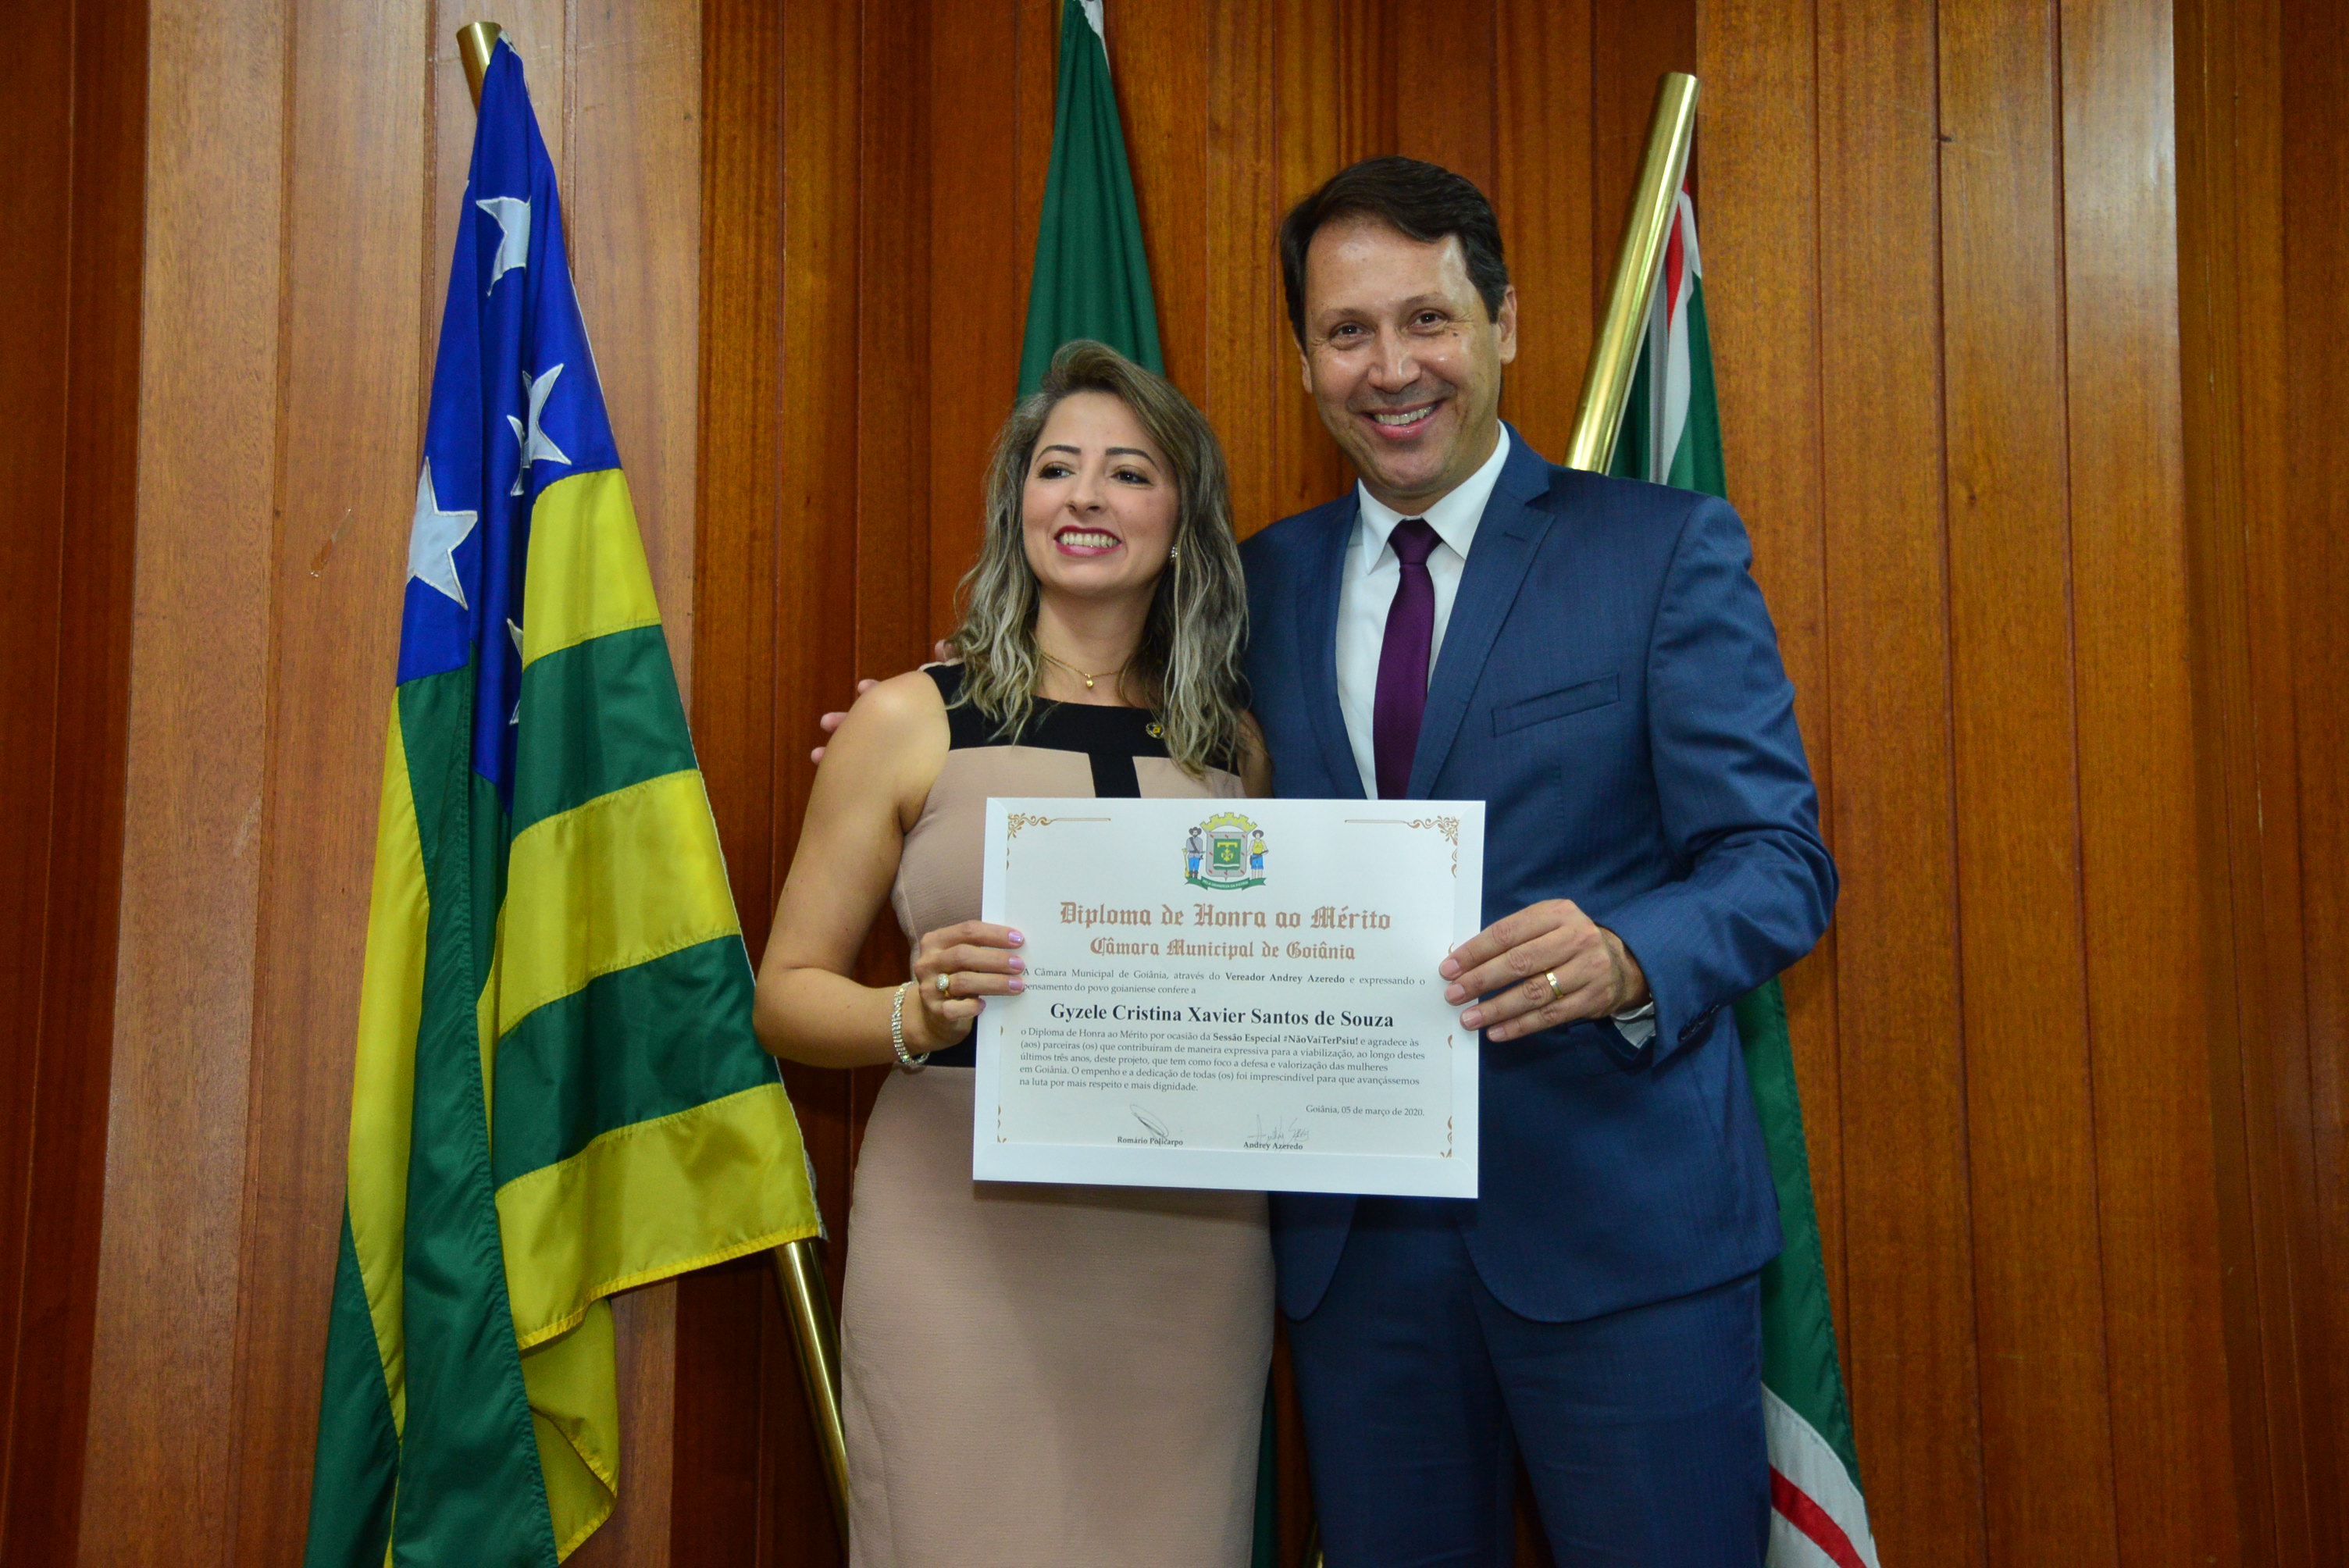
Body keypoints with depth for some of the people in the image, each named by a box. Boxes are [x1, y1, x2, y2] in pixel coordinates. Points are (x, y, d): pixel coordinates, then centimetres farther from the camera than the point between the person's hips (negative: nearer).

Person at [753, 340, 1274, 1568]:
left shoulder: (1234, 746, 8)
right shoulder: (911, 721, -1)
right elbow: (787, 994, 1)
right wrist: (916, 1014, -19)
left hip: (1190, 1240, 3)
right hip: (964, 1229, -3)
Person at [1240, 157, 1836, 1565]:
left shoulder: (1667, 550, -3)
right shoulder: (1266, 580, 9)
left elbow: (1779, 856, -7)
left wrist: (1628, 959, -29)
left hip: (1620, 1216, -3)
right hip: (1353, 1233, 4)